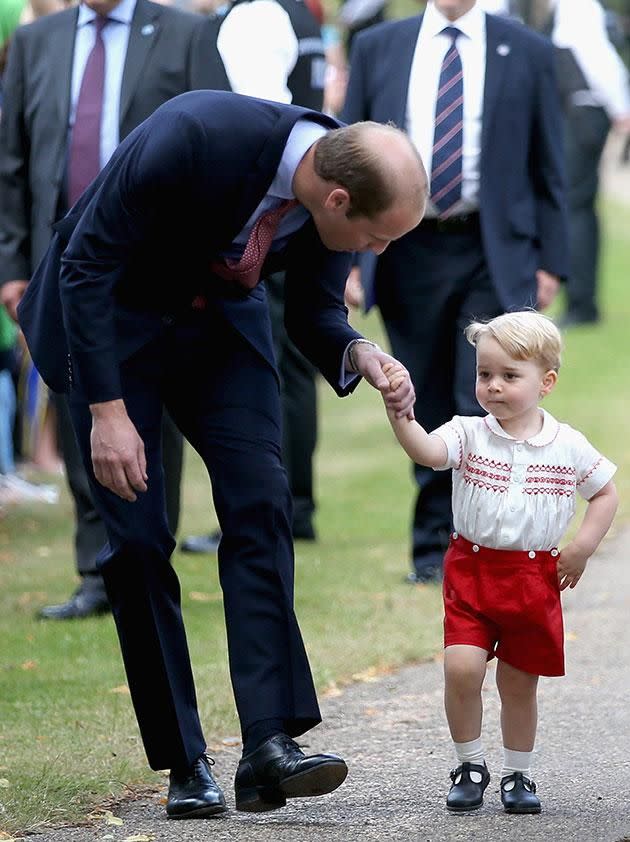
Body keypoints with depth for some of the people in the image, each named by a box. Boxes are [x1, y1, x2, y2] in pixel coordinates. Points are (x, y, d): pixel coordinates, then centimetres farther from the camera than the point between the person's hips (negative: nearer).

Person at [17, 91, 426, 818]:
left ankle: (269, 745, -19)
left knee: (260, 501, -14)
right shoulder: (194, 138, -36)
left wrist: (358, 353, -22)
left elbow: (312, 312, 0)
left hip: (220, 317, 5)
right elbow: (86, 263, -26)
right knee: (138, 537, -8)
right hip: (111, 317, -4)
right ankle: (183, 765, 0)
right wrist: (107, 409, -28)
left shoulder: (341, 183, -17)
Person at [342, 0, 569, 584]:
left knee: (487, 404, -11)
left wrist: (550, 261, 1)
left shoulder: (527, 53, 5)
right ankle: (433, 546, 18)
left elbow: (547, 168, 7)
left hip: (494, 256, -1)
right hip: (408, 251, 1)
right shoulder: (377, 48, 7)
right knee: (429, 410, 7)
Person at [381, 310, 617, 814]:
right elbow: (426, 451, -24)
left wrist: (583, 547, -1)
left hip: (535, 578, 1)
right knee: (461, 668, -16)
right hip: (472, 570, -1)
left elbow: (606, 494, 11)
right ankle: (470, 765, 4)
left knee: (520, 683, 10)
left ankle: (518, 775, 27)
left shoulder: (569, 446, -2)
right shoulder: (469, 435, -5)